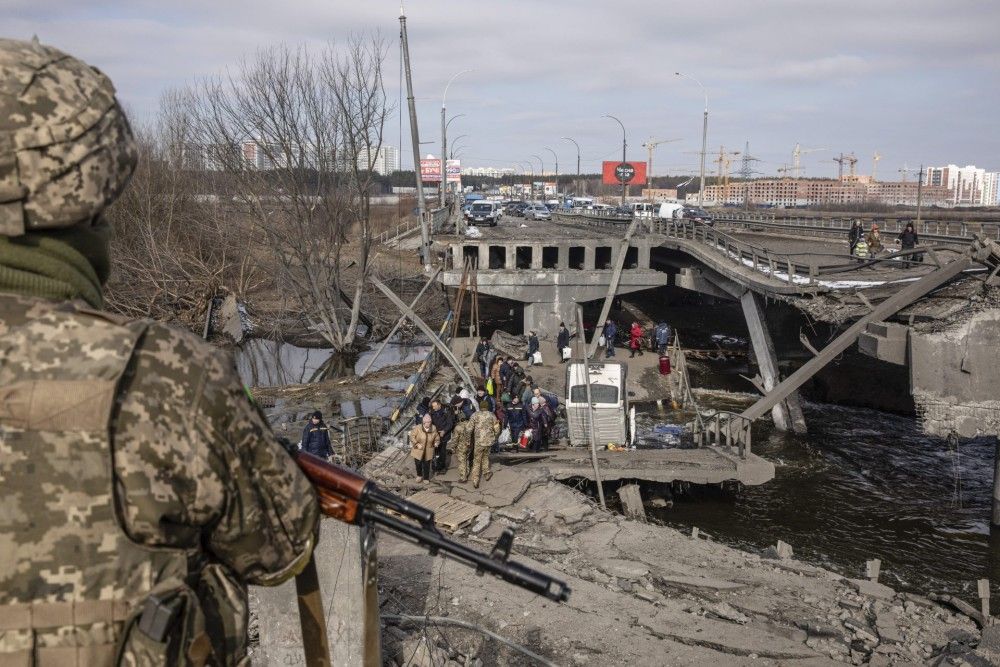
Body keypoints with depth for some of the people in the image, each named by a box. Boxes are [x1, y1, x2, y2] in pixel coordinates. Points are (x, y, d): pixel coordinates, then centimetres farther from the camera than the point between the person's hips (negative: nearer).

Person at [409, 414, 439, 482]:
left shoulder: (434, 429, -7)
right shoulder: (418, 428, -16)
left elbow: (437, 438, 9)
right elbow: (412, 436, -11)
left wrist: (436, 443, -9)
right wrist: (417, 444, -17)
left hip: (428, 452, 1)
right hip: (418, 451, -1)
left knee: (426, 465, 10)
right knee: (418, 463, 11)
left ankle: (426, 478, 30)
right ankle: (419, 475, 38)